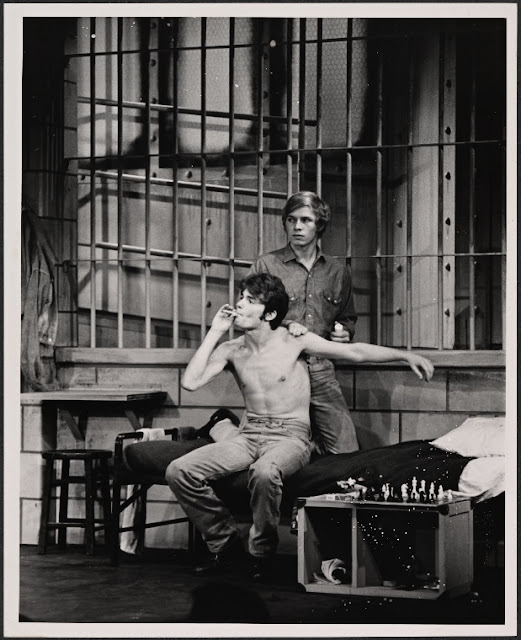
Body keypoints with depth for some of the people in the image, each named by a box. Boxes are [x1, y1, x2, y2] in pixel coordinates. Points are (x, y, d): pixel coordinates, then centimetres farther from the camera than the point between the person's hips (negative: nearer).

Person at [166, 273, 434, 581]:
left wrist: (405, 355, -11)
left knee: (264, 472, -41)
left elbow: (355, 351, -1)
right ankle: (226, 542, 2)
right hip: (248, 436, 4)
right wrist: (215, 332, -3)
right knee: (179, 471, -16)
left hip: (290, 436, -4)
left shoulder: (293, 341, -2)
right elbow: (190, 382, -5)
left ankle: (262, 550, -14)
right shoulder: (231, 350, 7)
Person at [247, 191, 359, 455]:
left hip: (322, 372, 3)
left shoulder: (338, 271, 15)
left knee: (347, 452, -6)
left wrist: (344, 332, 6)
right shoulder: (265, 266, 4)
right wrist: (284, 326, -12)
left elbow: (348, 318, 28)